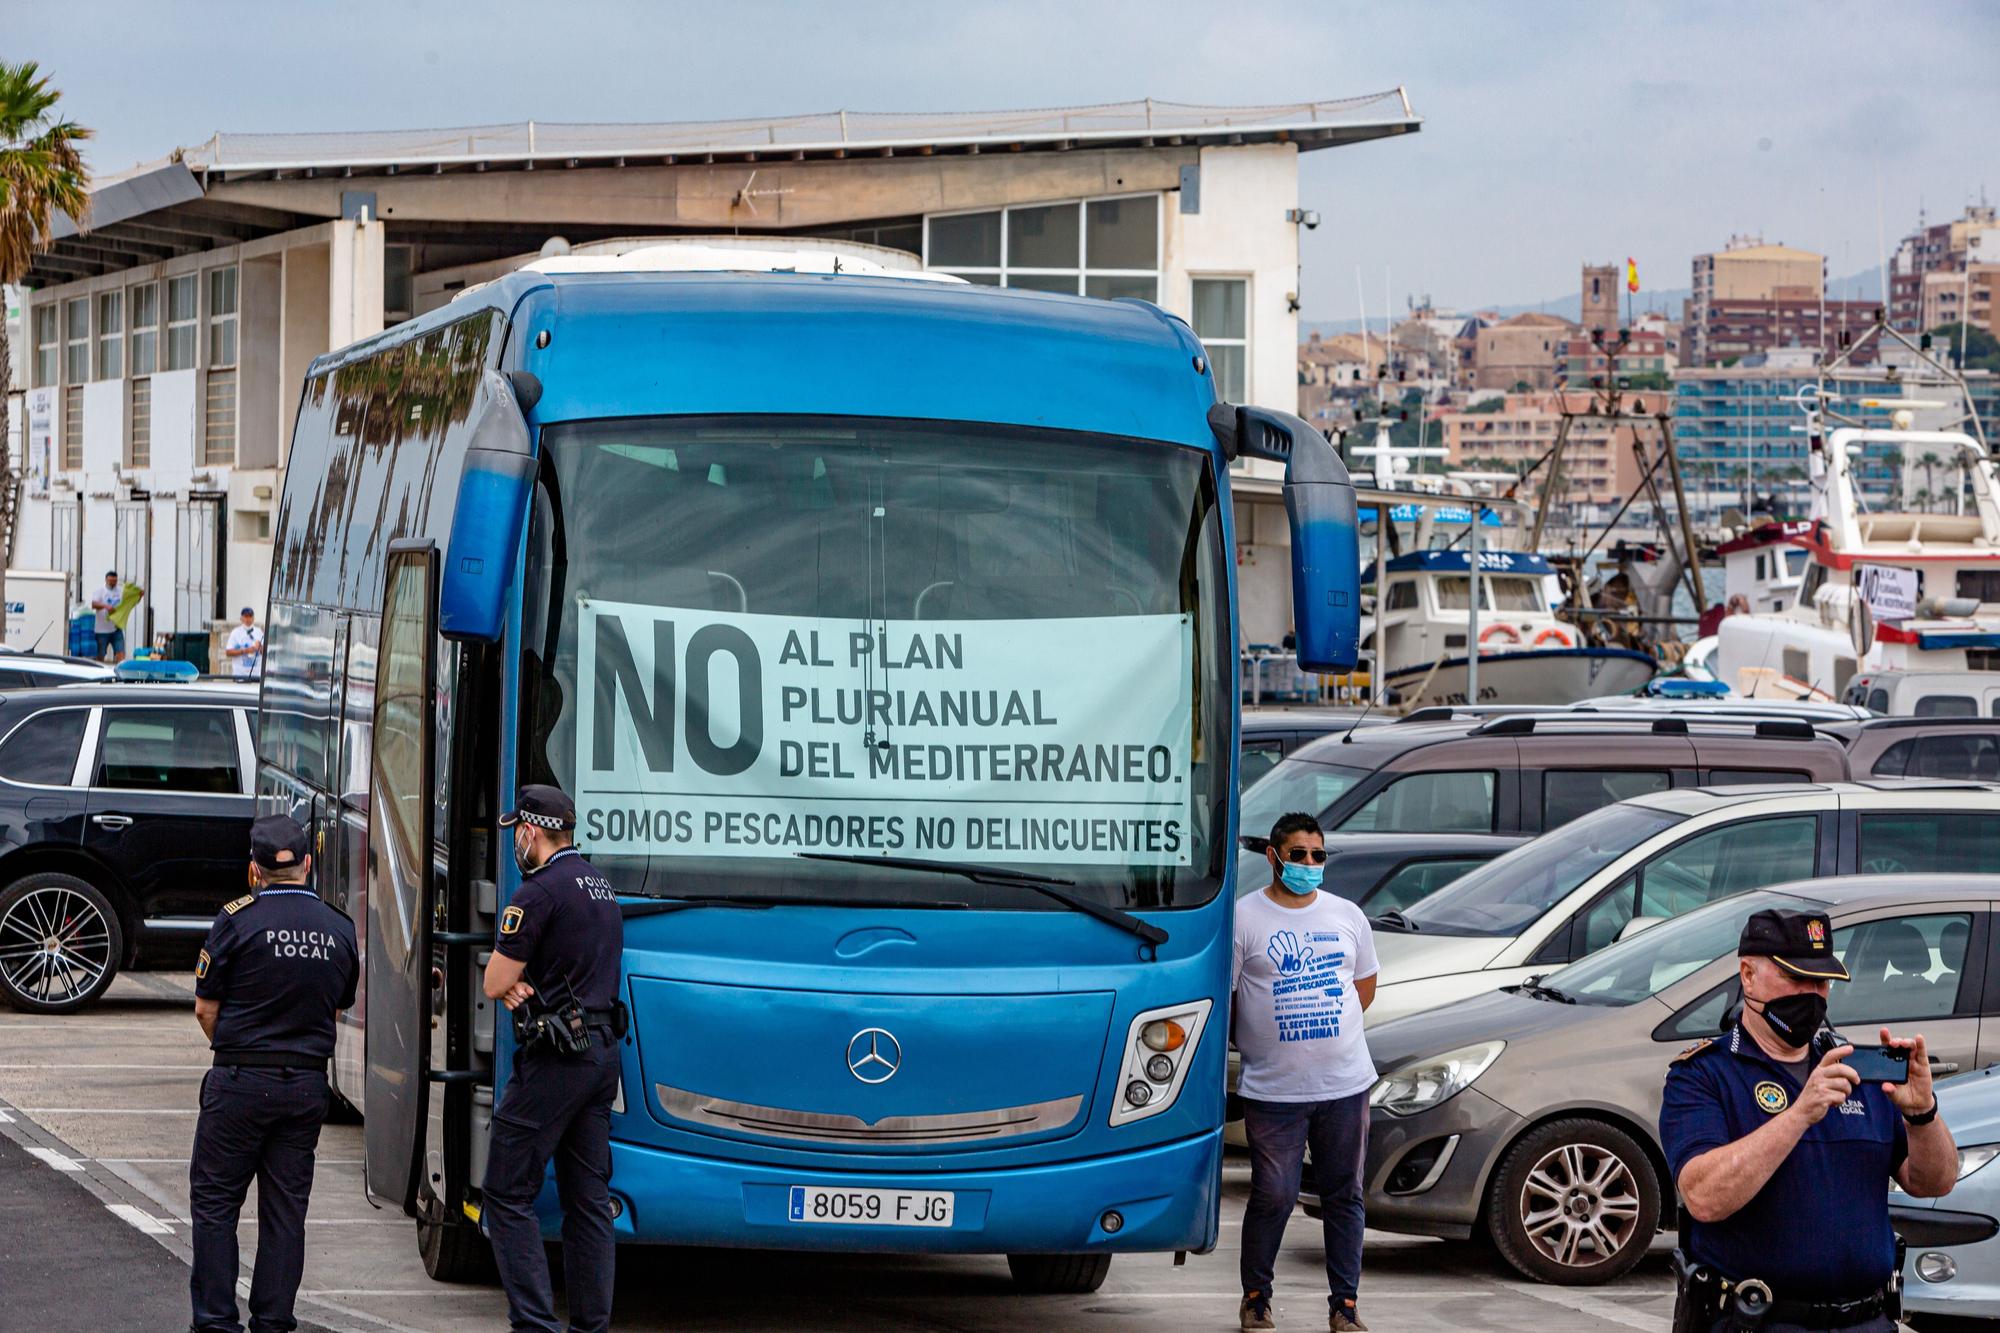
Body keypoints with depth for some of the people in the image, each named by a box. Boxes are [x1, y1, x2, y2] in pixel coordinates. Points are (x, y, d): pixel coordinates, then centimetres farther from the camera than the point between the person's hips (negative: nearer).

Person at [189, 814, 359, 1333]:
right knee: (286, 1206, 10)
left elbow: (205, 1008, -3)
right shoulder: (340, 930, 4)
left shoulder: (237, 920, -10)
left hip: (242, 1084, -4)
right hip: (308, 1085, 4)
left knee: (215, 1198, 6)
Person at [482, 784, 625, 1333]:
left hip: (554, 1061, -9)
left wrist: (513, 984, 10)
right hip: (603, 1054, 9)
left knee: (509, 1195, -3)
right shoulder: (601, 887, 15)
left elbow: (494, 984, -12)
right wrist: (523, 983, 3)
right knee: (588, 1197, 10)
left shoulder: (539, 891, -13)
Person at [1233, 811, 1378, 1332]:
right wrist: (1256, 1043, 0)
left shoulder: (1347, 916, 10)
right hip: (1274, 1091, -4)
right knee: (1273, 1196, -2)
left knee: (1344, 1196, 6)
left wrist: (1327, 1026, 11)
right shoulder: (1244, 919, -4)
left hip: (1345, 1083, 4)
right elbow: (1220, 999, -2)